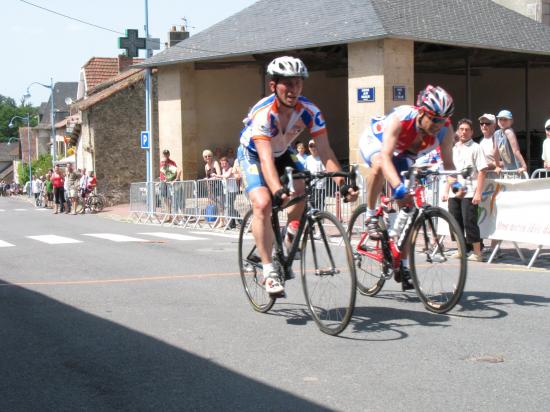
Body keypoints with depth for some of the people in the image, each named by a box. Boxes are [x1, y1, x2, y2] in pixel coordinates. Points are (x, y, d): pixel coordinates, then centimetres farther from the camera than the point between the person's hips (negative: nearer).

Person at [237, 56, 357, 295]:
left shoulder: (309, 111, -24)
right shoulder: (263, 113, -36)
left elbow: (325, 152, -29)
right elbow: (266, 159, -46)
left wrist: (342, 184, -44)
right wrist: (278, 191, -62)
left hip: (283, 153, 4)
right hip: (253, 155, -4)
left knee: (301, 190, -23)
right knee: (263, 204, -26)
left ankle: (290, 238, 5)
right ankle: (269, 270, -19)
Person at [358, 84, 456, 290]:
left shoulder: (445, 130, -28)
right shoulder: (400, 119, -41)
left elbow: (447, 162, -20)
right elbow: (386, 157, -50)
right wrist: (398, 186, -65)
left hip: (403, 154, 4)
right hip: (374, 140, -4)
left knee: (406, 206, -3)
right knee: (379, 165, -41)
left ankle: (402, 265, 8)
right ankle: (370, 216, -20)